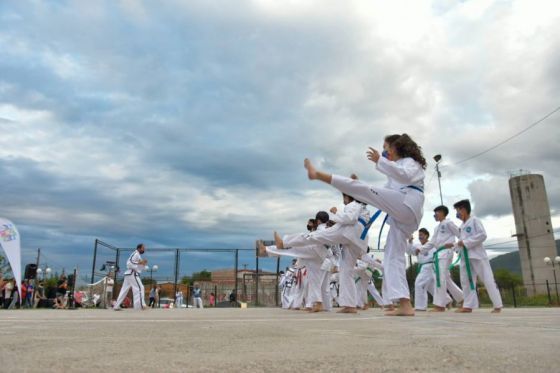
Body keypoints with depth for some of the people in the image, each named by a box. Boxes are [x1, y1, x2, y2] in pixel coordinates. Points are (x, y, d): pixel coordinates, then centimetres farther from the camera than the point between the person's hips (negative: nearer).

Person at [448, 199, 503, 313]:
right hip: (465, 256, 8)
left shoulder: (474, 220, -7)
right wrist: (453, 245, 4)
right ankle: (468, 306, 10)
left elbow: (482, 235, -17)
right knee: (466, 281, 5)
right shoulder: (461, 226, 16)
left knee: (488, 279, -4)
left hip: (477, 255, -8)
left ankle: (498, 305, 3)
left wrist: (466, 242, -18)